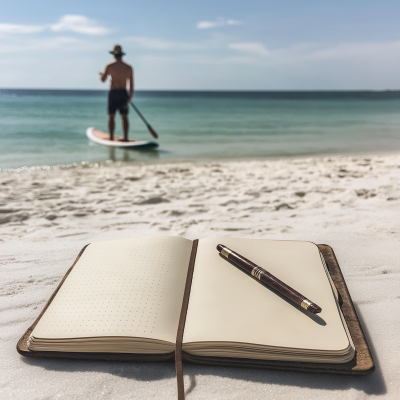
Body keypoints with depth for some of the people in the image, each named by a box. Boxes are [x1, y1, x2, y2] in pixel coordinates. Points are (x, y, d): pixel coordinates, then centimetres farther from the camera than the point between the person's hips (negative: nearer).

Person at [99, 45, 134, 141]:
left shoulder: (109, 66, -5)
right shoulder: (129, 67, 3)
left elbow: (103, 79, 0)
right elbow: (131, 84, 3)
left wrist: (101, 74, 23)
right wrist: (130, 97, 10)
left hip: (113, 93, -2)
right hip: (123, 94, 2)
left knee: (111, 116, 5)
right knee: (124, 117, 5)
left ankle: (111, 137, 3)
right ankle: (125, 137, 2)